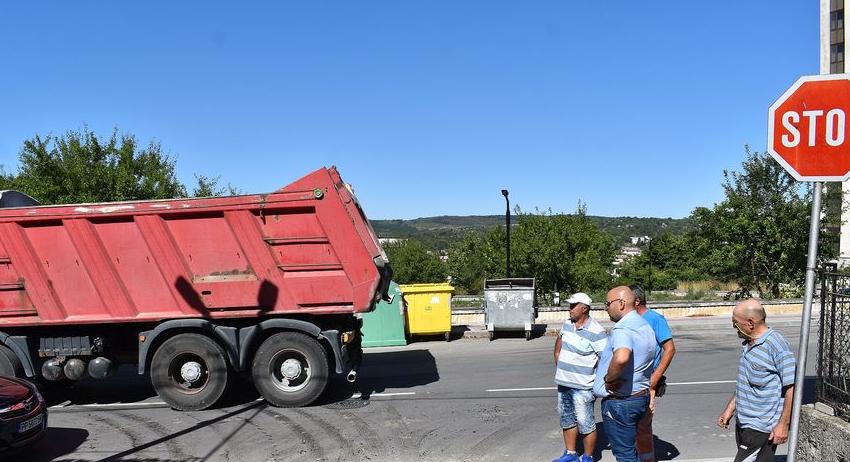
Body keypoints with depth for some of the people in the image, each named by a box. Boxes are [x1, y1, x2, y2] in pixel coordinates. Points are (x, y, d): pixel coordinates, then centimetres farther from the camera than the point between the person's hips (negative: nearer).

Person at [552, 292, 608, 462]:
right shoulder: (567, 324, 6)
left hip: (582, 387, -8)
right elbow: (559, 342, 24)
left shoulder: (596, 332, -18)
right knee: (567, 420, 18)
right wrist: (558, 364, 18)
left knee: (585, 424, 1)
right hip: (563, 383, 8)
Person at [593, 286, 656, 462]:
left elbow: (621, 358, -43)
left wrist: (608, 379, -27)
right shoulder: (645, 326, 10)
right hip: (641, 396, 10)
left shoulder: (622, 329, -23)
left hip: (619, 401, -10)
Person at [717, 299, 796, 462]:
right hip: (743, 424, 9)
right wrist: (730, 409, 21)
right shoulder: (747, 345, 12)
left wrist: (783, 424, -19)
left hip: (761, 428, -8)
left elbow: (791, 387, -18)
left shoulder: (777, 345, -16)